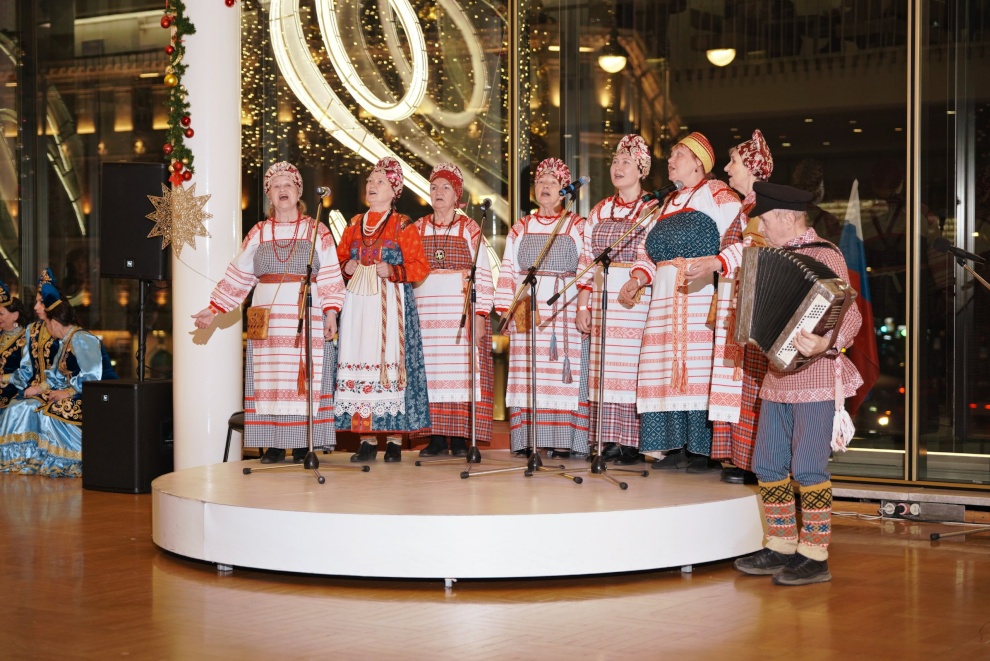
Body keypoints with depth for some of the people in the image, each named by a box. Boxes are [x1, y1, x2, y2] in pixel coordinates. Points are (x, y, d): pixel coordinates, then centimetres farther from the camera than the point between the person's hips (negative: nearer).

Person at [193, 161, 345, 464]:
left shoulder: (317, 231, 6)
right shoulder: (258, 234, 13)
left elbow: (330, 277, 2)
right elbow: (237, 277, 13)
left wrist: (331, 312, -9)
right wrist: (214, 309, 8)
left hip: (308, 318, -2)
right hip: (268, 319, 2)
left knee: (305, 378, -5)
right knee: (268, 379, -2)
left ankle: (303, 446, -2)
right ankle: (274, 445, 1)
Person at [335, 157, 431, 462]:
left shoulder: (403, 225, 3)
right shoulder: (354, 224, 16)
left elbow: (421, 266, -1)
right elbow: (339, 259, 22)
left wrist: (393, 271, -16)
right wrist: (347, 268, 0)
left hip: (391, 302, -4)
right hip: (358, 302, 4)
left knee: (391, 362, -9)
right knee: (359, 362, -2)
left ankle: (394, 439, -4)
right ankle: (367, 439, 3)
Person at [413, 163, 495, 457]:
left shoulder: (469, 229, 3)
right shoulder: (417, 229, 12)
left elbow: (483, 275, 0)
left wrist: (480, 315, -9)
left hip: (461, 311, -2)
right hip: (426, 312, 2)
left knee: (462, 374, -5)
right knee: (432, 374, -1)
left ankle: (460, 439, -1)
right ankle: (437, 438, 3)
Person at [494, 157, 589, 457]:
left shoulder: (578, 227, 6)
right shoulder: (520, 229, 15)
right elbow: (508, 272, 11)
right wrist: (506, 309, 1)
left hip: (565, 311, -3)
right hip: (526, 311, 3)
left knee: (563, 374, -6)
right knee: (527, 375, -2)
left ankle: (562, 441, -6)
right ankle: (528, 440, -1)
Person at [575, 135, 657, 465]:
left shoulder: (652, 210, 1)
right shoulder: (600, 211, 15)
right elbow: (586, 259, 13)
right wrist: (582, 305, 6)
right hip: (601, 299, 4)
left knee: (633, 367, -7)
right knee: (604, 369, 2)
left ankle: (633, 443, -3)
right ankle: (608, 440, 5)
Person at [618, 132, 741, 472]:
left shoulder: (717, 194, 1)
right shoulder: (668, 204, 24)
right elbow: (648, 251, 23)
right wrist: (636, 280, 6)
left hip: (701, 294, -8)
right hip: (665, 299, 8)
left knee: (699, 366, -10)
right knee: (669, 367, 3)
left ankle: (706, 449, -8)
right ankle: (677, 447, 7)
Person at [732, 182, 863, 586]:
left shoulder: (825, 256, -12)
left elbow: (851, 315, -21)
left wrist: (826, 344, -37)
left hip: (816, 378, -9)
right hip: (778, 378, 9)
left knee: (807, 467, -7)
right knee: (768, 464, 10)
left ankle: (815, 556, 0)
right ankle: (781, 548, 20)